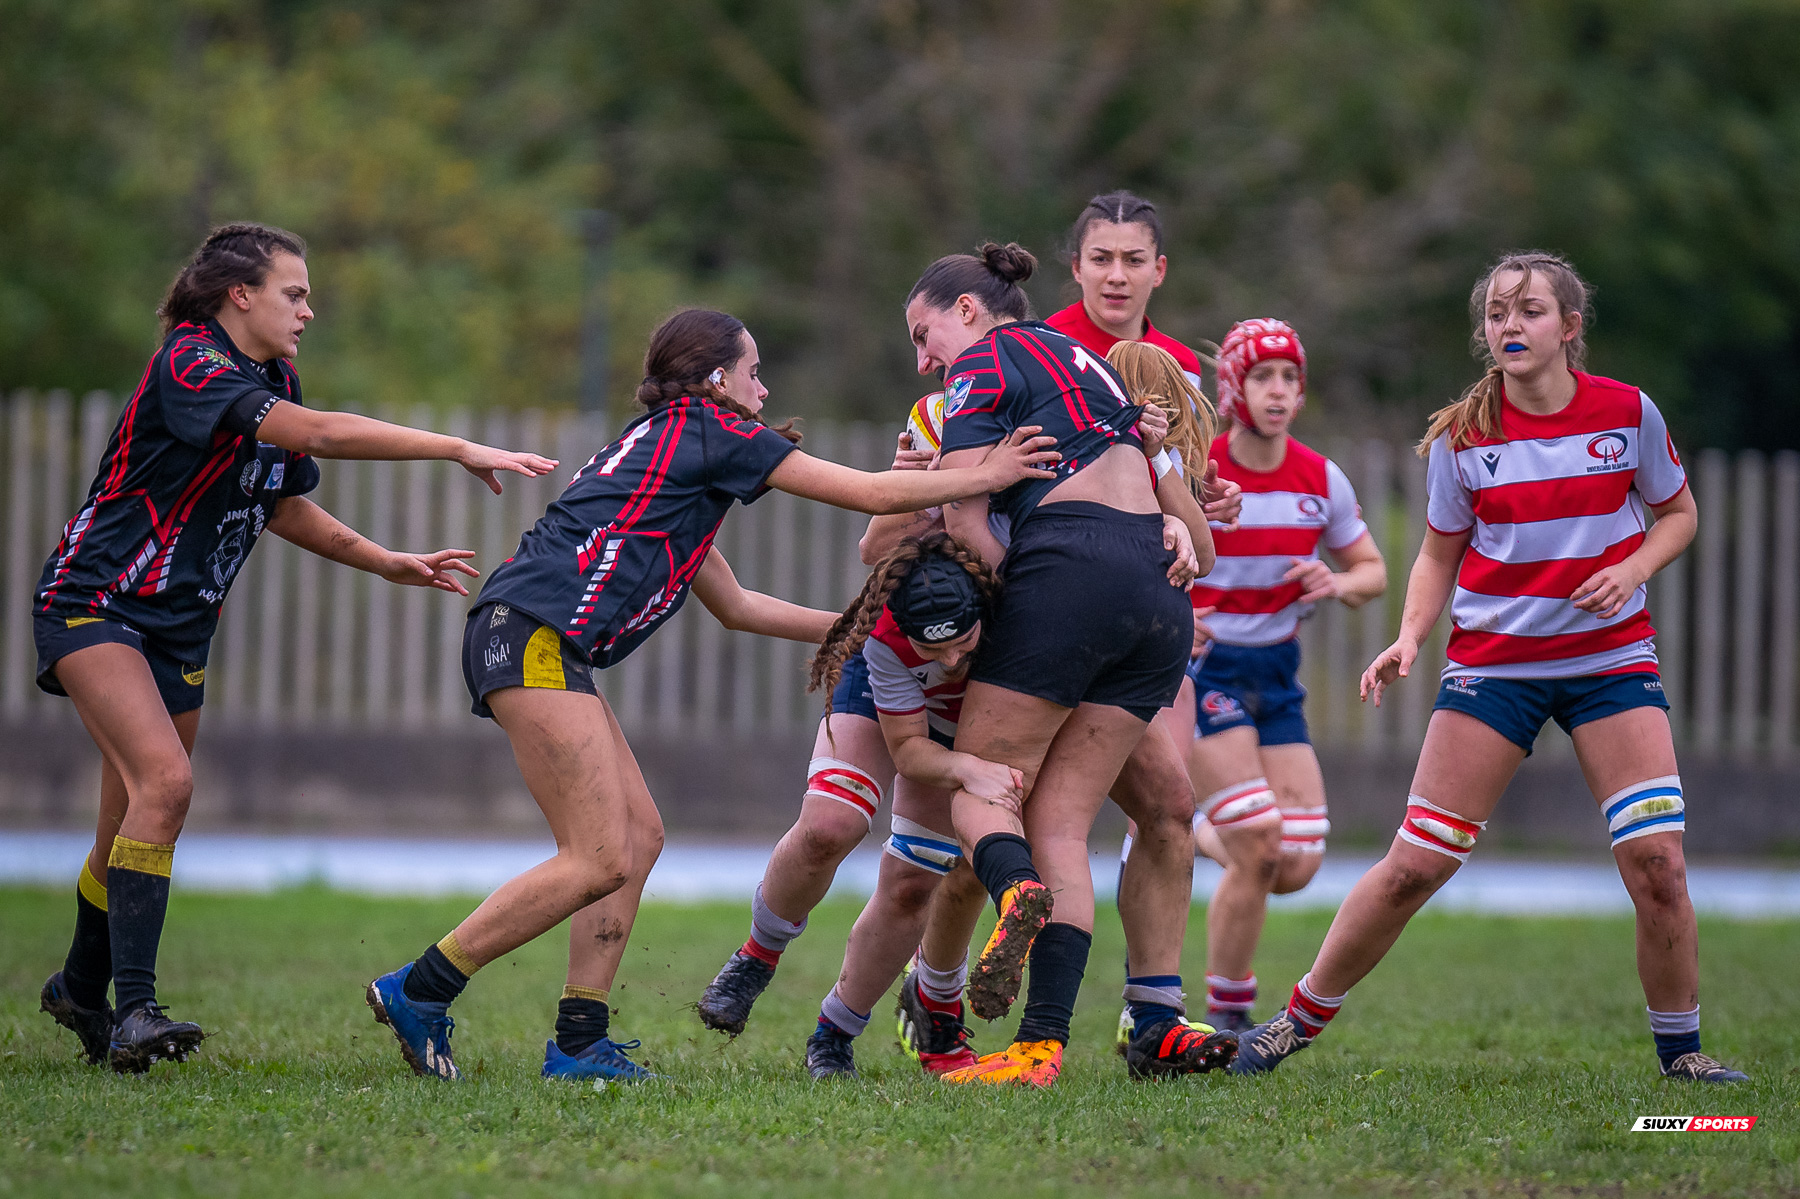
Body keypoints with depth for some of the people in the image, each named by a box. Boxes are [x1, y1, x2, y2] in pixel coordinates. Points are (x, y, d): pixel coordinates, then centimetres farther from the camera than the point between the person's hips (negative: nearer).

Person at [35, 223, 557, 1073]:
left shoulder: (272, 380, 8)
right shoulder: (190, 365, -21)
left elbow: (280, 502, 22)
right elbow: (317, 433, -33)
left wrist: (387, 563, 13)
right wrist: (460, 450, -35)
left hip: (178, 628, 9)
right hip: (93, 604, -9)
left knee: (136, 828, 11)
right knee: (164, 780, -26)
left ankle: (82, 990, 33)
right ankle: (133, 1011, -28)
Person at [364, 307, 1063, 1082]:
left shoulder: (668, 449, 28)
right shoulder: (710, 432, 1)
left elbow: (733, 605, 36)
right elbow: (871, 494, 3)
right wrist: (984, 477, 13)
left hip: (526, 640, 10)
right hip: (535, 636, -10)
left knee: (639, 835, 9)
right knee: (599, 860, -12)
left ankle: (579, 1044, 6)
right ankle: (418, 992, -9)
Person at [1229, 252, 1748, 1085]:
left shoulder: (1628, 414, -5)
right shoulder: (1463, 436, -4)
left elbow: (1676, 513, 10)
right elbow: (1440, 555, 7)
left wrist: (1632, 569, -10)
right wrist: (1410, 637, -10)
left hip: (1612, 656, 0)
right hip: (1493, 662, 0)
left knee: (1657, 860, -13)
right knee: (1415, 865, -5)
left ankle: (1680, 1048, 6)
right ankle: (1300, 1020, 11)